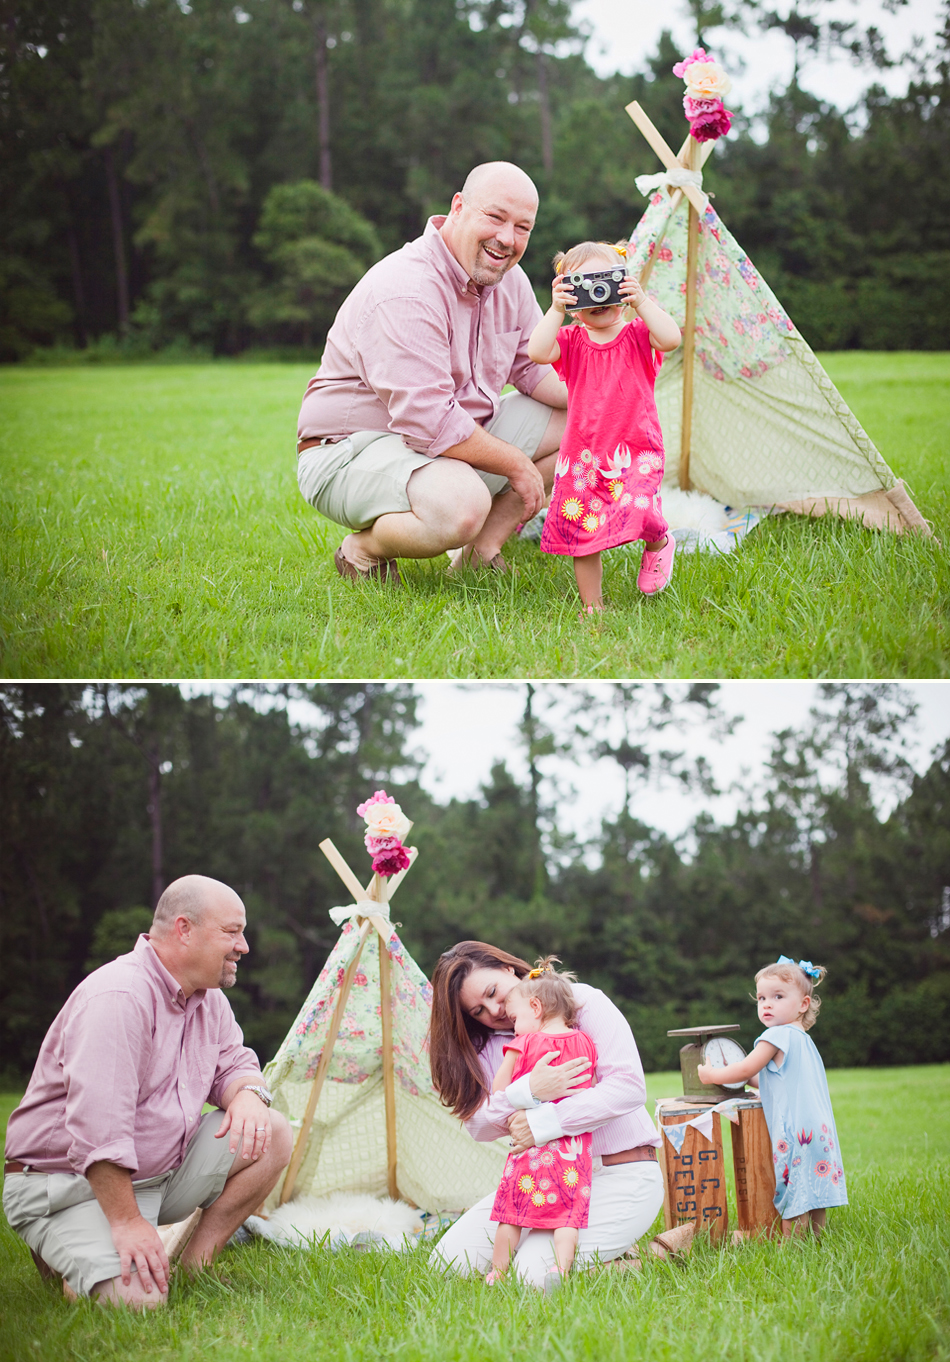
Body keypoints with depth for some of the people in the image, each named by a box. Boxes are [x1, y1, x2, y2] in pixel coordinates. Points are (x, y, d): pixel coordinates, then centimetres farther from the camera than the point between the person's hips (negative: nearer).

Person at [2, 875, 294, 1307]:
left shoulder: (208, 996, 7)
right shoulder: (118, 997, -25)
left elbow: (235, 1062, 17)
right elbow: (97, 1125, -31)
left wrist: (247, 1094, -10)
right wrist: (126, 1222, -33)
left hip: (161, 1170, 9)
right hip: (68, 1183, -9)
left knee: (270, 1135, -5)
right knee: (140, 1298, -29)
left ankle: (194, 1267, 0)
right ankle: (64, 1254, 3)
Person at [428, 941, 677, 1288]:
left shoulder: (582, 1002, -6)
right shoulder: (486, 1044, 8)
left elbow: (629, 1085, -18)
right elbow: (477, 1124, -6)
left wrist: (543, 1122, -23)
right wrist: (527, 1093, -27)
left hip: (618, 1177, -6)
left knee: (538, 1273, -25)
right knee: (448, 1262, -7)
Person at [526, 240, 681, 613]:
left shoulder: (637, 334, 0)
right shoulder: (571, 341, 4)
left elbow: (671, 338, -21)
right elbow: (537, 351, -16)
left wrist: (642, 302, -27)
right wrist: (555, 310, -23)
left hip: (634, 452, -3)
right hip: (582, 455, 3)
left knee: (637, 511, -26)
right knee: (581, 533, 1)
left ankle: (659, 543, 11)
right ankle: (592, 604, 18)